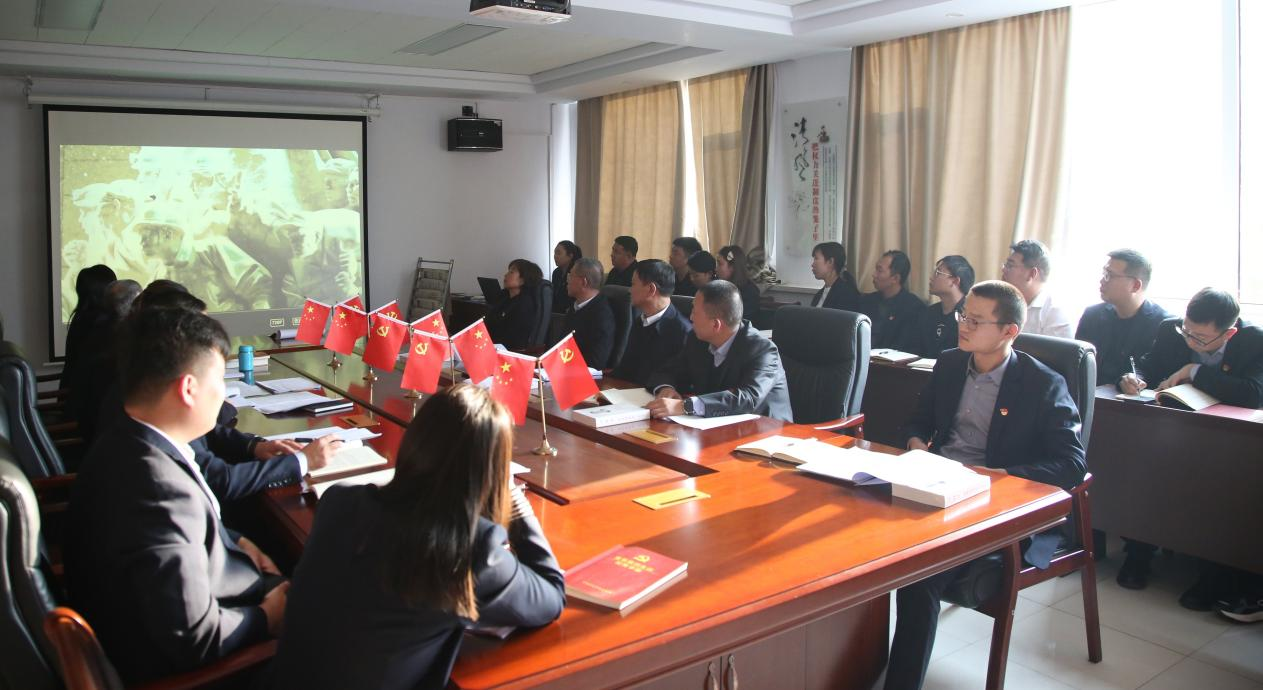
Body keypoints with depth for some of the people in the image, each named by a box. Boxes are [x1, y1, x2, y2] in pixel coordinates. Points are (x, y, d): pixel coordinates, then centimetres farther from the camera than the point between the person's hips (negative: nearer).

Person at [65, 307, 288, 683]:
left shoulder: (125, 444, -7)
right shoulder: (160, 487, -36)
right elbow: (195, 639, -31)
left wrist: (235, 541, 5)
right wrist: (267, 617, -15)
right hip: (173, 668, -8)